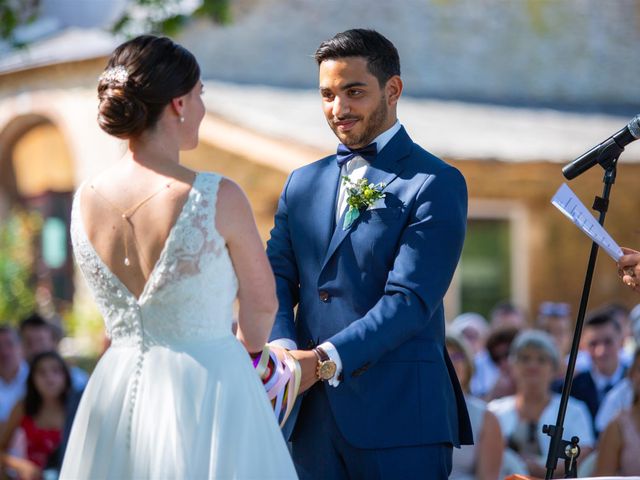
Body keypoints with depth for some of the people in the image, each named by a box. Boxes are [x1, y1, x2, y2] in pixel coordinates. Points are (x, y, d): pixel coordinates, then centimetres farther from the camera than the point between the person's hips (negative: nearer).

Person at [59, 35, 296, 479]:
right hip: (208, 394, -5)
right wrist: (245, 351, 22)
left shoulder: (85, 201, -1)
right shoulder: (218, 198, -16)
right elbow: (262, 305, -2)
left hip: (117, 392, 5)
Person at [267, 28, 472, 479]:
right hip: (312, 415, 5)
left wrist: (325, 359, -23)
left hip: (398, 418, -5)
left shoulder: (435, 184, -4)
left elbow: (410, 298, -14)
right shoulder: (303, 183, 15)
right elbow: (277, 277, 6)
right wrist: (281, 349, -14)